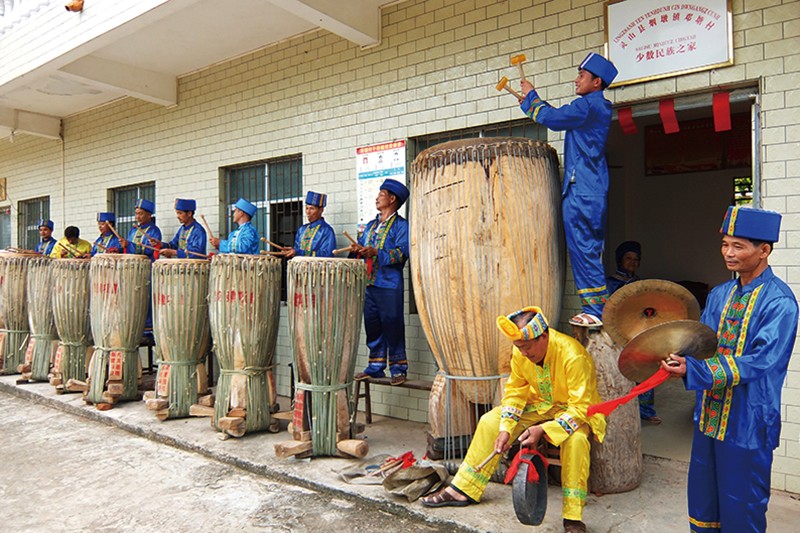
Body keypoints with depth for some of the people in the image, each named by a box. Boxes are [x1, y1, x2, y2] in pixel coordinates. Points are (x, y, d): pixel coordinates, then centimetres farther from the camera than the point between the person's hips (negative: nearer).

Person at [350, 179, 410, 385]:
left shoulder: (401, 225, -3)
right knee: (372, 326, 10)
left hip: (389, 285, -7)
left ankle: (398, 368, 7)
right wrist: (358, 249, -3)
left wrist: (376, 253, -25)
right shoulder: (371, 225, 21)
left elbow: (402, 252, -15)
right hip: (369, 283, 7)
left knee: (392, 326, -3)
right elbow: (362, 245, 21)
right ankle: (375, 366, 21)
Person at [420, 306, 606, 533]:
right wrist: (506, 428, -17)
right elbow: (515, 391, -4)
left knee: (575, 438, -38)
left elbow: (580, 407, -30)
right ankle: (463, 489, 2)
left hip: (574, 410, -5)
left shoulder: (573, 356, -31)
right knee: (490, 421, -8)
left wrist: (543, 429, -39)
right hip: (540, 404, 5)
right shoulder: (520, 353, -14)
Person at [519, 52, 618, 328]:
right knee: (590, 251, 11)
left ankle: (595, 311, -5)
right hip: (593, 191, 10)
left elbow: (551, 118, -13)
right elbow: (559, 118, 29)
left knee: (583, 249, -8)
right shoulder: (598, 107, 21)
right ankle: (599, 308, 16)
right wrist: (531, 102, 29)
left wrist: (531, 95, 3)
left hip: (580, 190, -10)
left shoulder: (588, 105, -10)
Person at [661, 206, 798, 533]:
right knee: (703, 499, 18)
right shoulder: (720, 295, 7)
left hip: (747, 422, -6)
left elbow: (758, 363, -23)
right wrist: (679, 358, -13)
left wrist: (693, 370, -31)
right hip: (709, 416, 6)